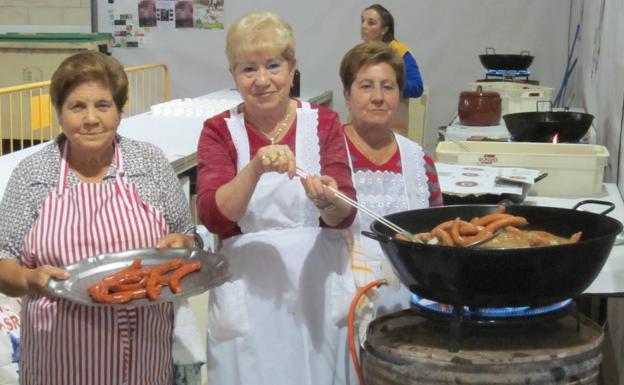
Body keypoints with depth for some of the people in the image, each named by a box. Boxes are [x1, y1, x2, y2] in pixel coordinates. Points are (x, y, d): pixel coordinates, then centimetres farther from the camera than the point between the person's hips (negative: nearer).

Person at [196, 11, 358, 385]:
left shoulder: (324, 122, 1)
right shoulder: (219, 130, -1)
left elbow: (344, 215, -8)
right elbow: (213, 216, -14)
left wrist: (328, 201, -30)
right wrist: (255, 168, -29)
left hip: (319, 286, 1)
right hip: (250, 293, -1)